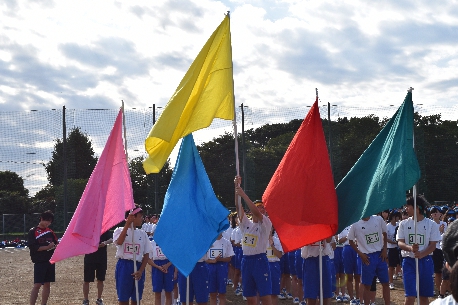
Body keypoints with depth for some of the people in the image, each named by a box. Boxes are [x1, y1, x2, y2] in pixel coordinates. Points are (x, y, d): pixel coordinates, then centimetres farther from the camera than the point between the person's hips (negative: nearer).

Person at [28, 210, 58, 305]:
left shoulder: (50, 231, 12)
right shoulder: (33, 232, -5)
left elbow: (56, 243, 17)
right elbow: (32, 247, -13)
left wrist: (54, 246, -6)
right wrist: (47, 247, -17)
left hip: (50, 261, 6)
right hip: (39, 262, -6)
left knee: (47, 284, 9)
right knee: (37, 285, -11)